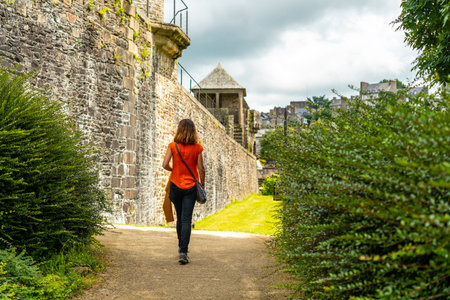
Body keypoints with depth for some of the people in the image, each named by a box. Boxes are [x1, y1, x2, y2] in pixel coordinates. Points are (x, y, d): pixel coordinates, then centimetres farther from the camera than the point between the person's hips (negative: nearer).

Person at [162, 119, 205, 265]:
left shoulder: (172, 146, -5)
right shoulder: (197, 147, -6)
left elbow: (165, 164, -11)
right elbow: (201, 168, -5)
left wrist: (173, 170, 10)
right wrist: (202, 184, 8)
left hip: (175, 185, 2)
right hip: (191, 187, -2)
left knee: (180, 218, 18)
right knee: (186, 220, -3)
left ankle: (181, 246, 32)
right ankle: (183, 252, -12)